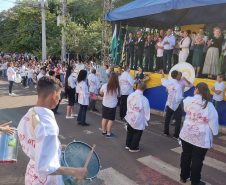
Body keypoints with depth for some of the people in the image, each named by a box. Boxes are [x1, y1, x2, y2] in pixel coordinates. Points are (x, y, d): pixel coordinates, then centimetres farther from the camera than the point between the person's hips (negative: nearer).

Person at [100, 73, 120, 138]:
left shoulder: (104, 86, -15)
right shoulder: (117, 88, -20)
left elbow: (101, 93, 2)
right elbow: (118, 95, -2)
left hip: (105, 105, 3)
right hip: (112, 106, -3)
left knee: (104, 118, 17)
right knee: (111, 120, 9)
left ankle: (104, 131, 32)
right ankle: (108, 134, 17)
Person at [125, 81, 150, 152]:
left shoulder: (130, 96, -11)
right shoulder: (144, 99, -25)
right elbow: (146, 111, -13)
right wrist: (147, 119, 6)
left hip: (130, 118, 5)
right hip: (139, 121, -5)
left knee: (130, 132, 25)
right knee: (137, 134, 16)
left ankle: (128, 145, 42)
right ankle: (133, 148, 30)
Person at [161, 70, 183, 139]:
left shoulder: (168, 83, -11)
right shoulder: (178, 85, -27)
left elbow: (163, 80, 15)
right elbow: (178, 99, -29)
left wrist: (162, 73, 32)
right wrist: (183, 98, -9)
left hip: (169, 104, 6)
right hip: (176, 106, -5)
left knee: (167, 118, 21)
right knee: (178, 120, 10)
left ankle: (166, 132, 32)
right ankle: (176, 135, 12)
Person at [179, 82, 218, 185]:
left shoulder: (188, 100, -10)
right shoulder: (209, 106, -17)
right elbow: (213, 122, -8)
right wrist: (214, 132, 9)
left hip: (187, 134, 3)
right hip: (201, 138, -3)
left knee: (186, 155, 19)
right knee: (197, 159, 10)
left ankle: (183, 176, 35)